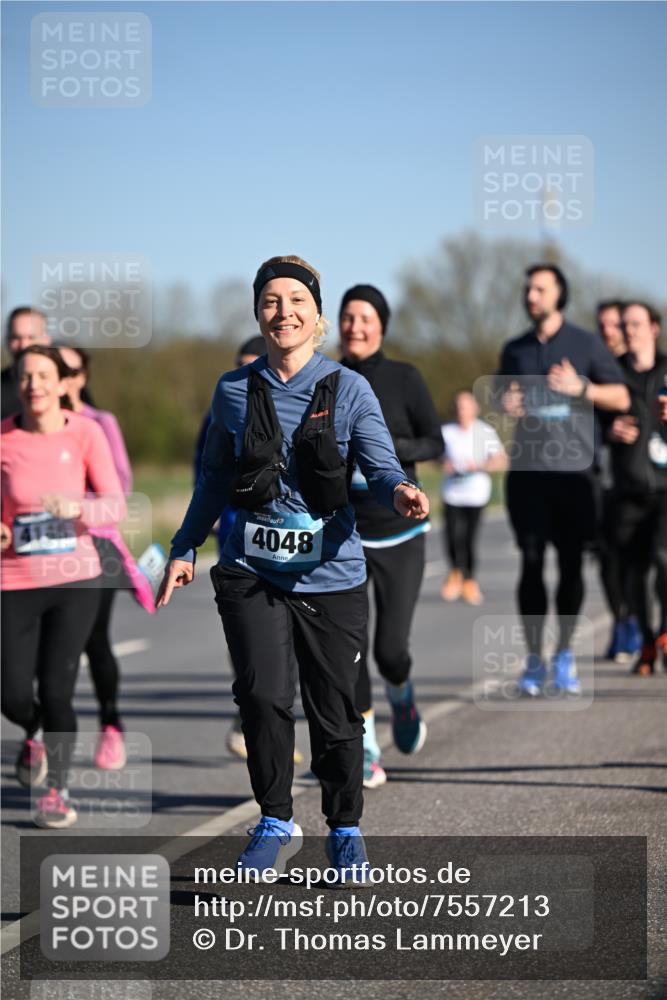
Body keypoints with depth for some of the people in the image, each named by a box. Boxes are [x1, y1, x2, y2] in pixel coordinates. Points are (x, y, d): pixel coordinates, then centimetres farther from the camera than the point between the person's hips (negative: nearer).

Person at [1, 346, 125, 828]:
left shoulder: (86, 433, -6)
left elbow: (115, 504, -9)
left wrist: (77, 507, -28)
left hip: (75, 578, -1)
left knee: (57, 688, -4)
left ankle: (57, 790, 16)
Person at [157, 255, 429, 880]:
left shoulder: (348, 390, -1)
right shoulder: (235, 392, 6)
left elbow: (381, 467, -8)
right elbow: (215, 479, 17)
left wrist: (400, 493, -30)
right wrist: (184, 549, 16)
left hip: (330, 574, -1)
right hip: (252, 571, 1)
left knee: (333, 711, 5)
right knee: (264, 695, -17)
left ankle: (344, 832, 26)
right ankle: (276, 824, 2)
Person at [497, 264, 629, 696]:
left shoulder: (586, 344, 4)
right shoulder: (515, 350, 13)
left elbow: (621, 398, 4)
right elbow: (505, 395, 23)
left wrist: (581, 388, -13)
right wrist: (506, 403, -1)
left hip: (574, 469, -2)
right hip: (528, 470, 2)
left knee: (571, 563, 2)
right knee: (531, 563, -4)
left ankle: (565, 655, 15)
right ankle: (535, 660, 1)